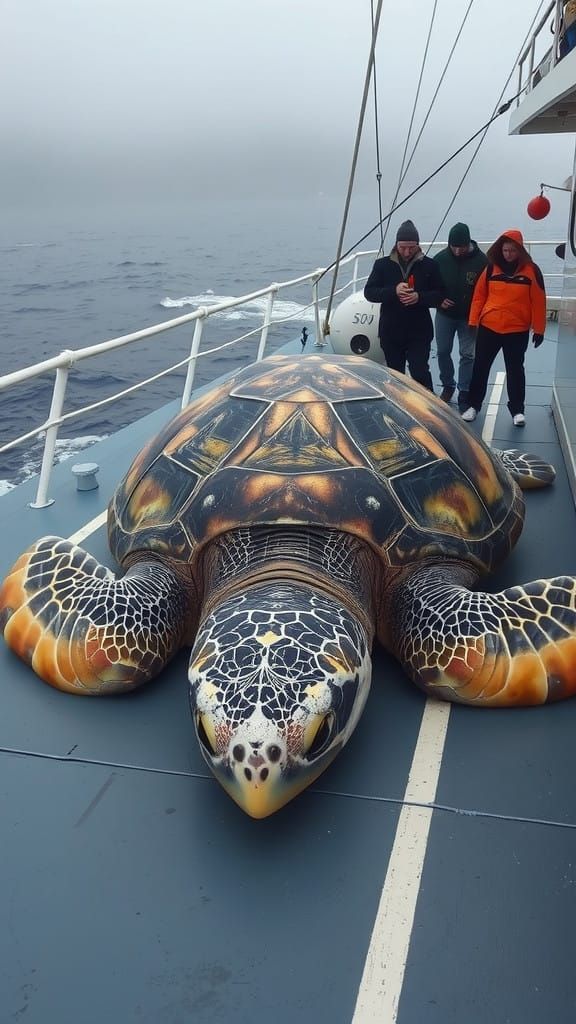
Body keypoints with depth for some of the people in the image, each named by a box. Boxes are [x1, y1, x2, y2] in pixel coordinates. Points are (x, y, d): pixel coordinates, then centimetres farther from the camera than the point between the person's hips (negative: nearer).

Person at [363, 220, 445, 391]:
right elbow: (369, 293, -2)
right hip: (390, 332, 2)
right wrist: (394, 291, -19)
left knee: (420, 373, -8)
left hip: (419, 333, -2)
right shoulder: (383, 264, 2)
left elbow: (440, 294, 2)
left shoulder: (429, 265, 0)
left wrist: (419, 297, -18)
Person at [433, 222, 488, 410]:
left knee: (467, 355, 0)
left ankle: (464, 395, 6)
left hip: (469, 317, -3)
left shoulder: (481, 260, -15)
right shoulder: (441, 258, -8)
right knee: (443, 352, 12)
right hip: (444, 315, 3)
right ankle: (448, 386, 32)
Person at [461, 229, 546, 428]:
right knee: (480, 367, 7)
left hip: (518, 331, -2)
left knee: (515, 369, 7)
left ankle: (517, 409, 17)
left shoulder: (531, 270, -5)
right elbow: (479, 295, 5)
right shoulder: (491, 268, 1)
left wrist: (539, 329, -4)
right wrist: (473, 321, 2)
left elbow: (538, 302, -3)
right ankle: (474, 405, 20)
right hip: (488, 327, 2)